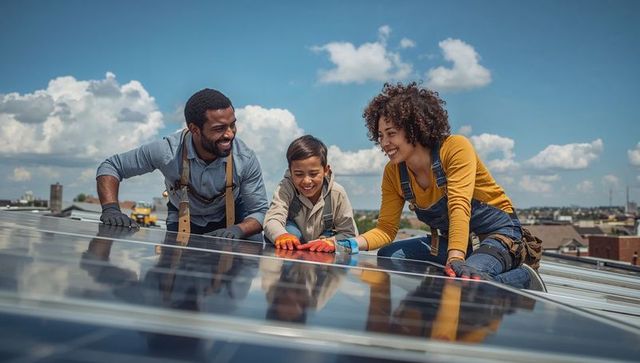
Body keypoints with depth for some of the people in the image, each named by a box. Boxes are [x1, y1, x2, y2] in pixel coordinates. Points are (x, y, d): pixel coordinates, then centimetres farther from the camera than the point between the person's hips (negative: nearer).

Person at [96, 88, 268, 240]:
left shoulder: (246, 159, -29)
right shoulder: (167, 151, -31)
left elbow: (260, 211, -21)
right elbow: (110, 166, -18)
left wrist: (238, 230, -43)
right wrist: (111, 208, -35)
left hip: (232, 219, 0)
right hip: (183, 220, 1)